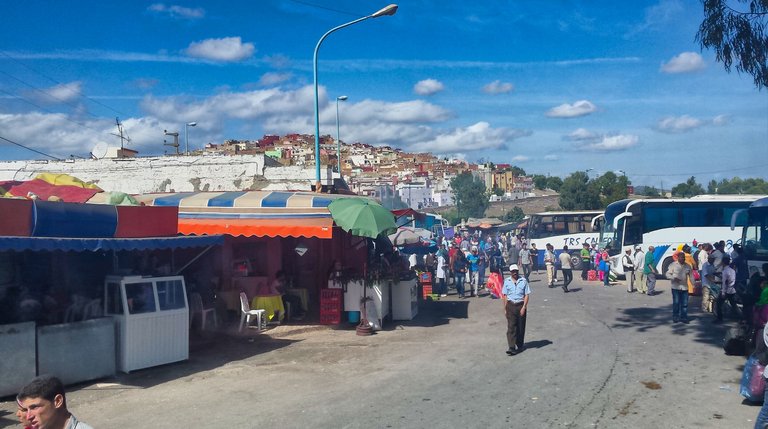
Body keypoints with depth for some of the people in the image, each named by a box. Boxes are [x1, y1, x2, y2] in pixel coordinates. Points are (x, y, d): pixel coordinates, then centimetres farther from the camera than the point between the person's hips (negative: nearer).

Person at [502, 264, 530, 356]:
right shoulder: (507, 281, 3)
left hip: (521, 305, 0)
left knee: (521, 327, 9)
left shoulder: (523, 281, -2)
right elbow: (505, 296, 7)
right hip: (510, 305, 1)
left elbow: (526, 295, -2)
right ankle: (512, 348, -11)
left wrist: (524, 307, -11)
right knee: (511, 327, -7)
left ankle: (520, 345, 25)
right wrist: (505, 309, 4)